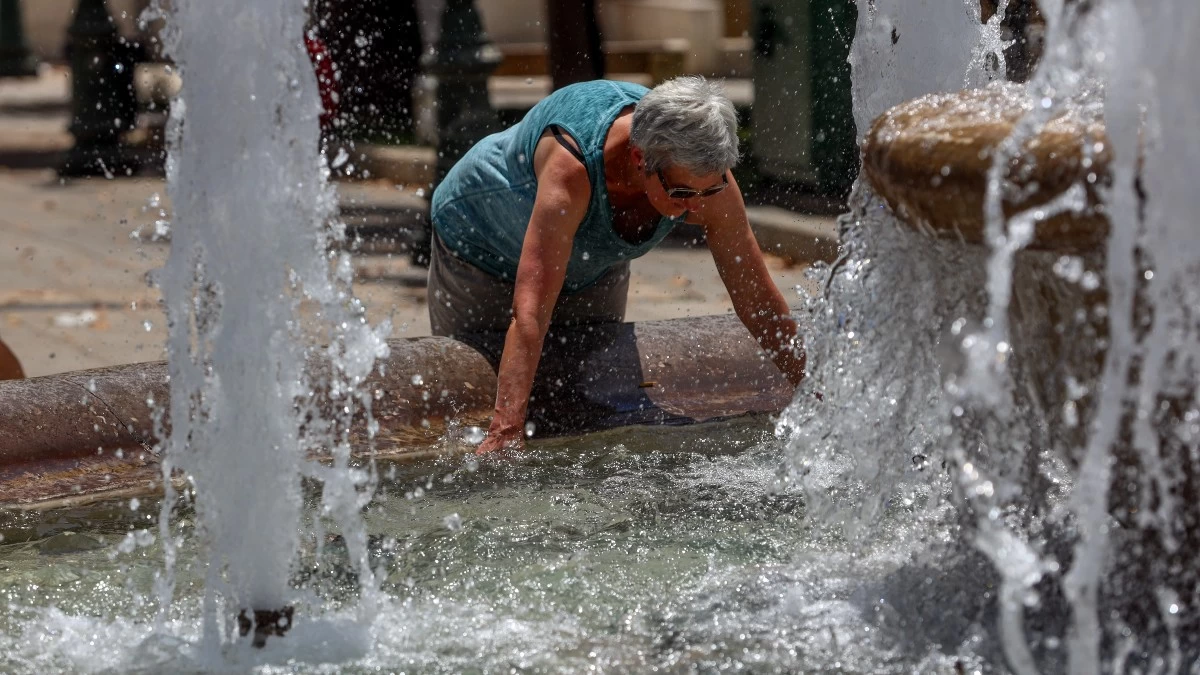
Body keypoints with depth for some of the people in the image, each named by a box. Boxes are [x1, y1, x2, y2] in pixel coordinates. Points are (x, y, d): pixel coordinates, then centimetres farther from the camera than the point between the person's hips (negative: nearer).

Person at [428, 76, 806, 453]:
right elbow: (530, 310, -52)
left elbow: (760, 301, -19)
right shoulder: (571, 168, -47)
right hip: (481, 253, -4)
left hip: (593, 272, 4)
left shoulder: (705, 176, -31)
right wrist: (505, 432, -59)